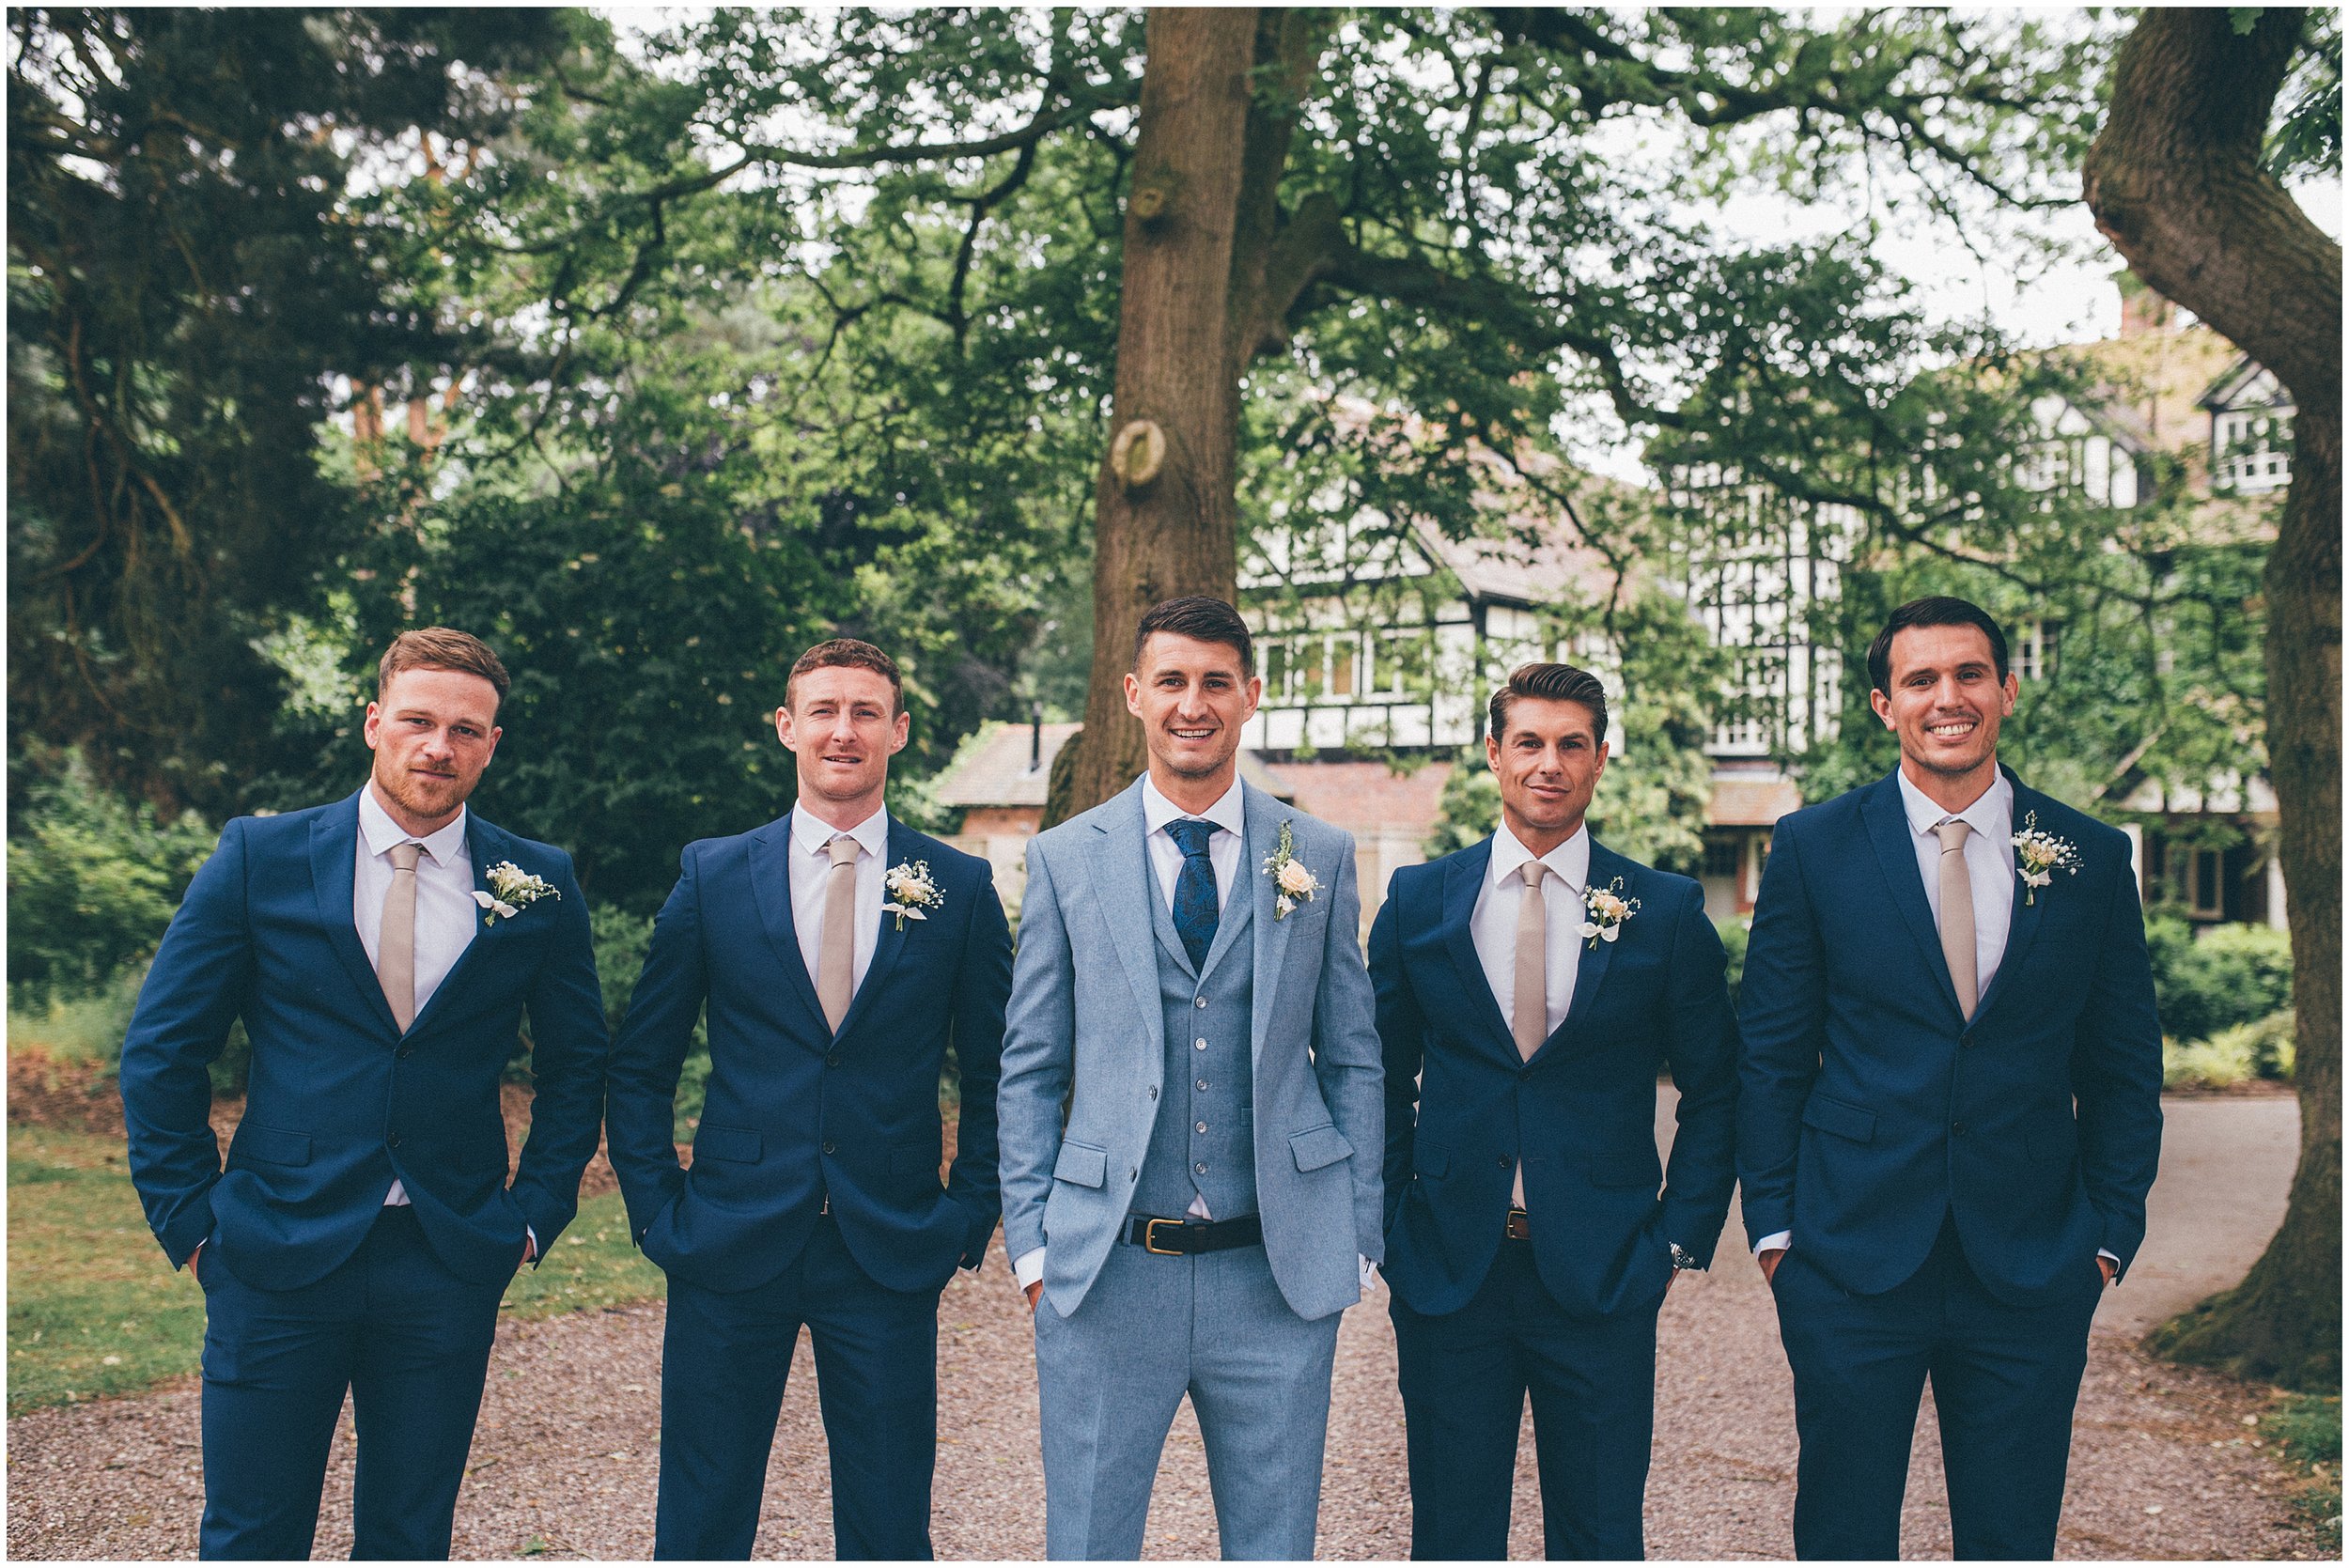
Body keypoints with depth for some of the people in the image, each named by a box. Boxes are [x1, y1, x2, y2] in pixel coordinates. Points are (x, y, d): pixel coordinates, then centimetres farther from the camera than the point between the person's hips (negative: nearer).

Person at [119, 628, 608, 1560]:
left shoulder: (539, 887, 2)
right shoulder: (258, 859, -1)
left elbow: (577, 1064, 11)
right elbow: (161, 1048, 4)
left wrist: (534, 1214, 3)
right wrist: (190, 1217, 0)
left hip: (449, 1264, 1)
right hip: (278, 1258, -1)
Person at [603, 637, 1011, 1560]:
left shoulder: (960, 888, 2)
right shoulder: (712, 876, 2)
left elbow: (997, 1078, 8)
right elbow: (639, 1064, 8)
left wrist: (968, 1222, 2)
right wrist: (657, 1211, 2)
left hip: (891, 1257, 0)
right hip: (729, 1248, 1)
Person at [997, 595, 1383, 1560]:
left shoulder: (1320, 858, 5)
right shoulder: (1065, 859, 3)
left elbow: (1353, 1060, 8)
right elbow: (1029, 1067, 6)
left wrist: (1358, 1244, 4)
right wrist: (1031, 1242, 0)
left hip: (1279, 1275, 1)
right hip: (1105, 1273, 0)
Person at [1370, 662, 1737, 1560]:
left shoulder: (1667, 913, 1)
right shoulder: (1418, 901, 3)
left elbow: (1715, 1093, 7)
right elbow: (1382, 1079, 8)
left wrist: (1680, 1240, 0)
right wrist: (1392, 1231, 2)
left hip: (1603, 1278, 0)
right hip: (1448, 1273, 1)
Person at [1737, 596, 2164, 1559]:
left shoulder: (2094, 859, 4)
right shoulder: (1813, 848, 0)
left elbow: (2124, 1070, 9)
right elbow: (1769, 1053, 2)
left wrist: (2110, 1232, 3)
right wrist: (1773, 1224, -2)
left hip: (2033, 1265, 2)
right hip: (1854, 1255, -1)